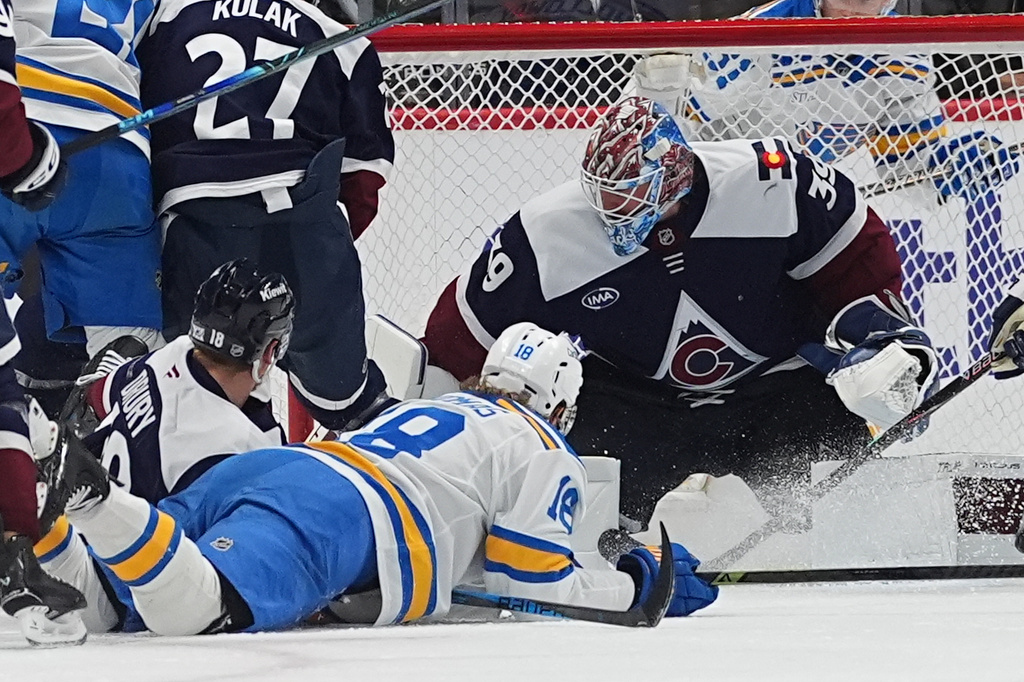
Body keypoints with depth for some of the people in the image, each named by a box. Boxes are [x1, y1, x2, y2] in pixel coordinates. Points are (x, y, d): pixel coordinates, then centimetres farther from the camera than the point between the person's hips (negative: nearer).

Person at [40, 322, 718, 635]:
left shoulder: (423, 408, 42)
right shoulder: (547, 455, 19)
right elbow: (531, 578, 12)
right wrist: (636, 584, 26)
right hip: (343, 518, -8)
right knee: (193, 602, -33)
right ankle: (91, 496, -56)